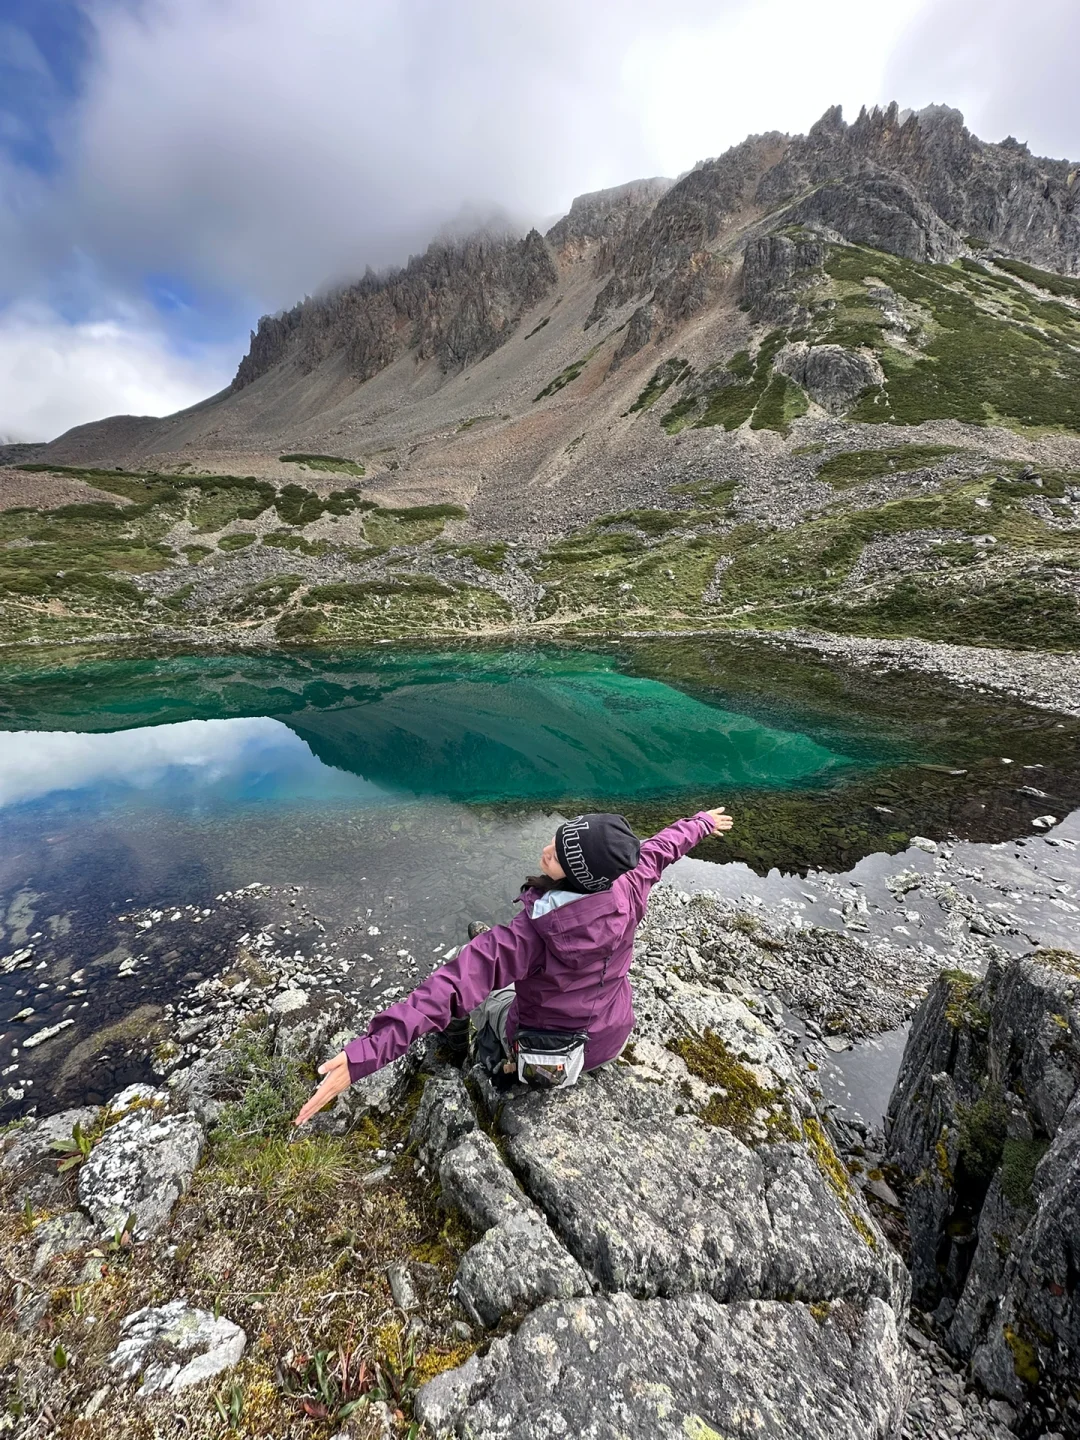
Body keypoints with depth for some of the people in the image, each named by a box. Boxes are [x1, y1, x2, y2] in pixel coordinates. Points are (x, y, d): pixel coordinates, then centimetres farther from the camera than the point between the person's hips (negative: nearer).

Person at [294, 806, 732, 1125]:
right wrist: (701, 822, 14)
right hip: (612, 1038, 4)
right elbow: (660, 847, -5)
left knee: (484, 987, 22)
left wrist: (368, 1052, -41)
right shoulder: (629, 892, -25)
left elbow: (452, 988, -43)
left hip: (549, 1059, -4)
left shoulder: (533, 933, -39)